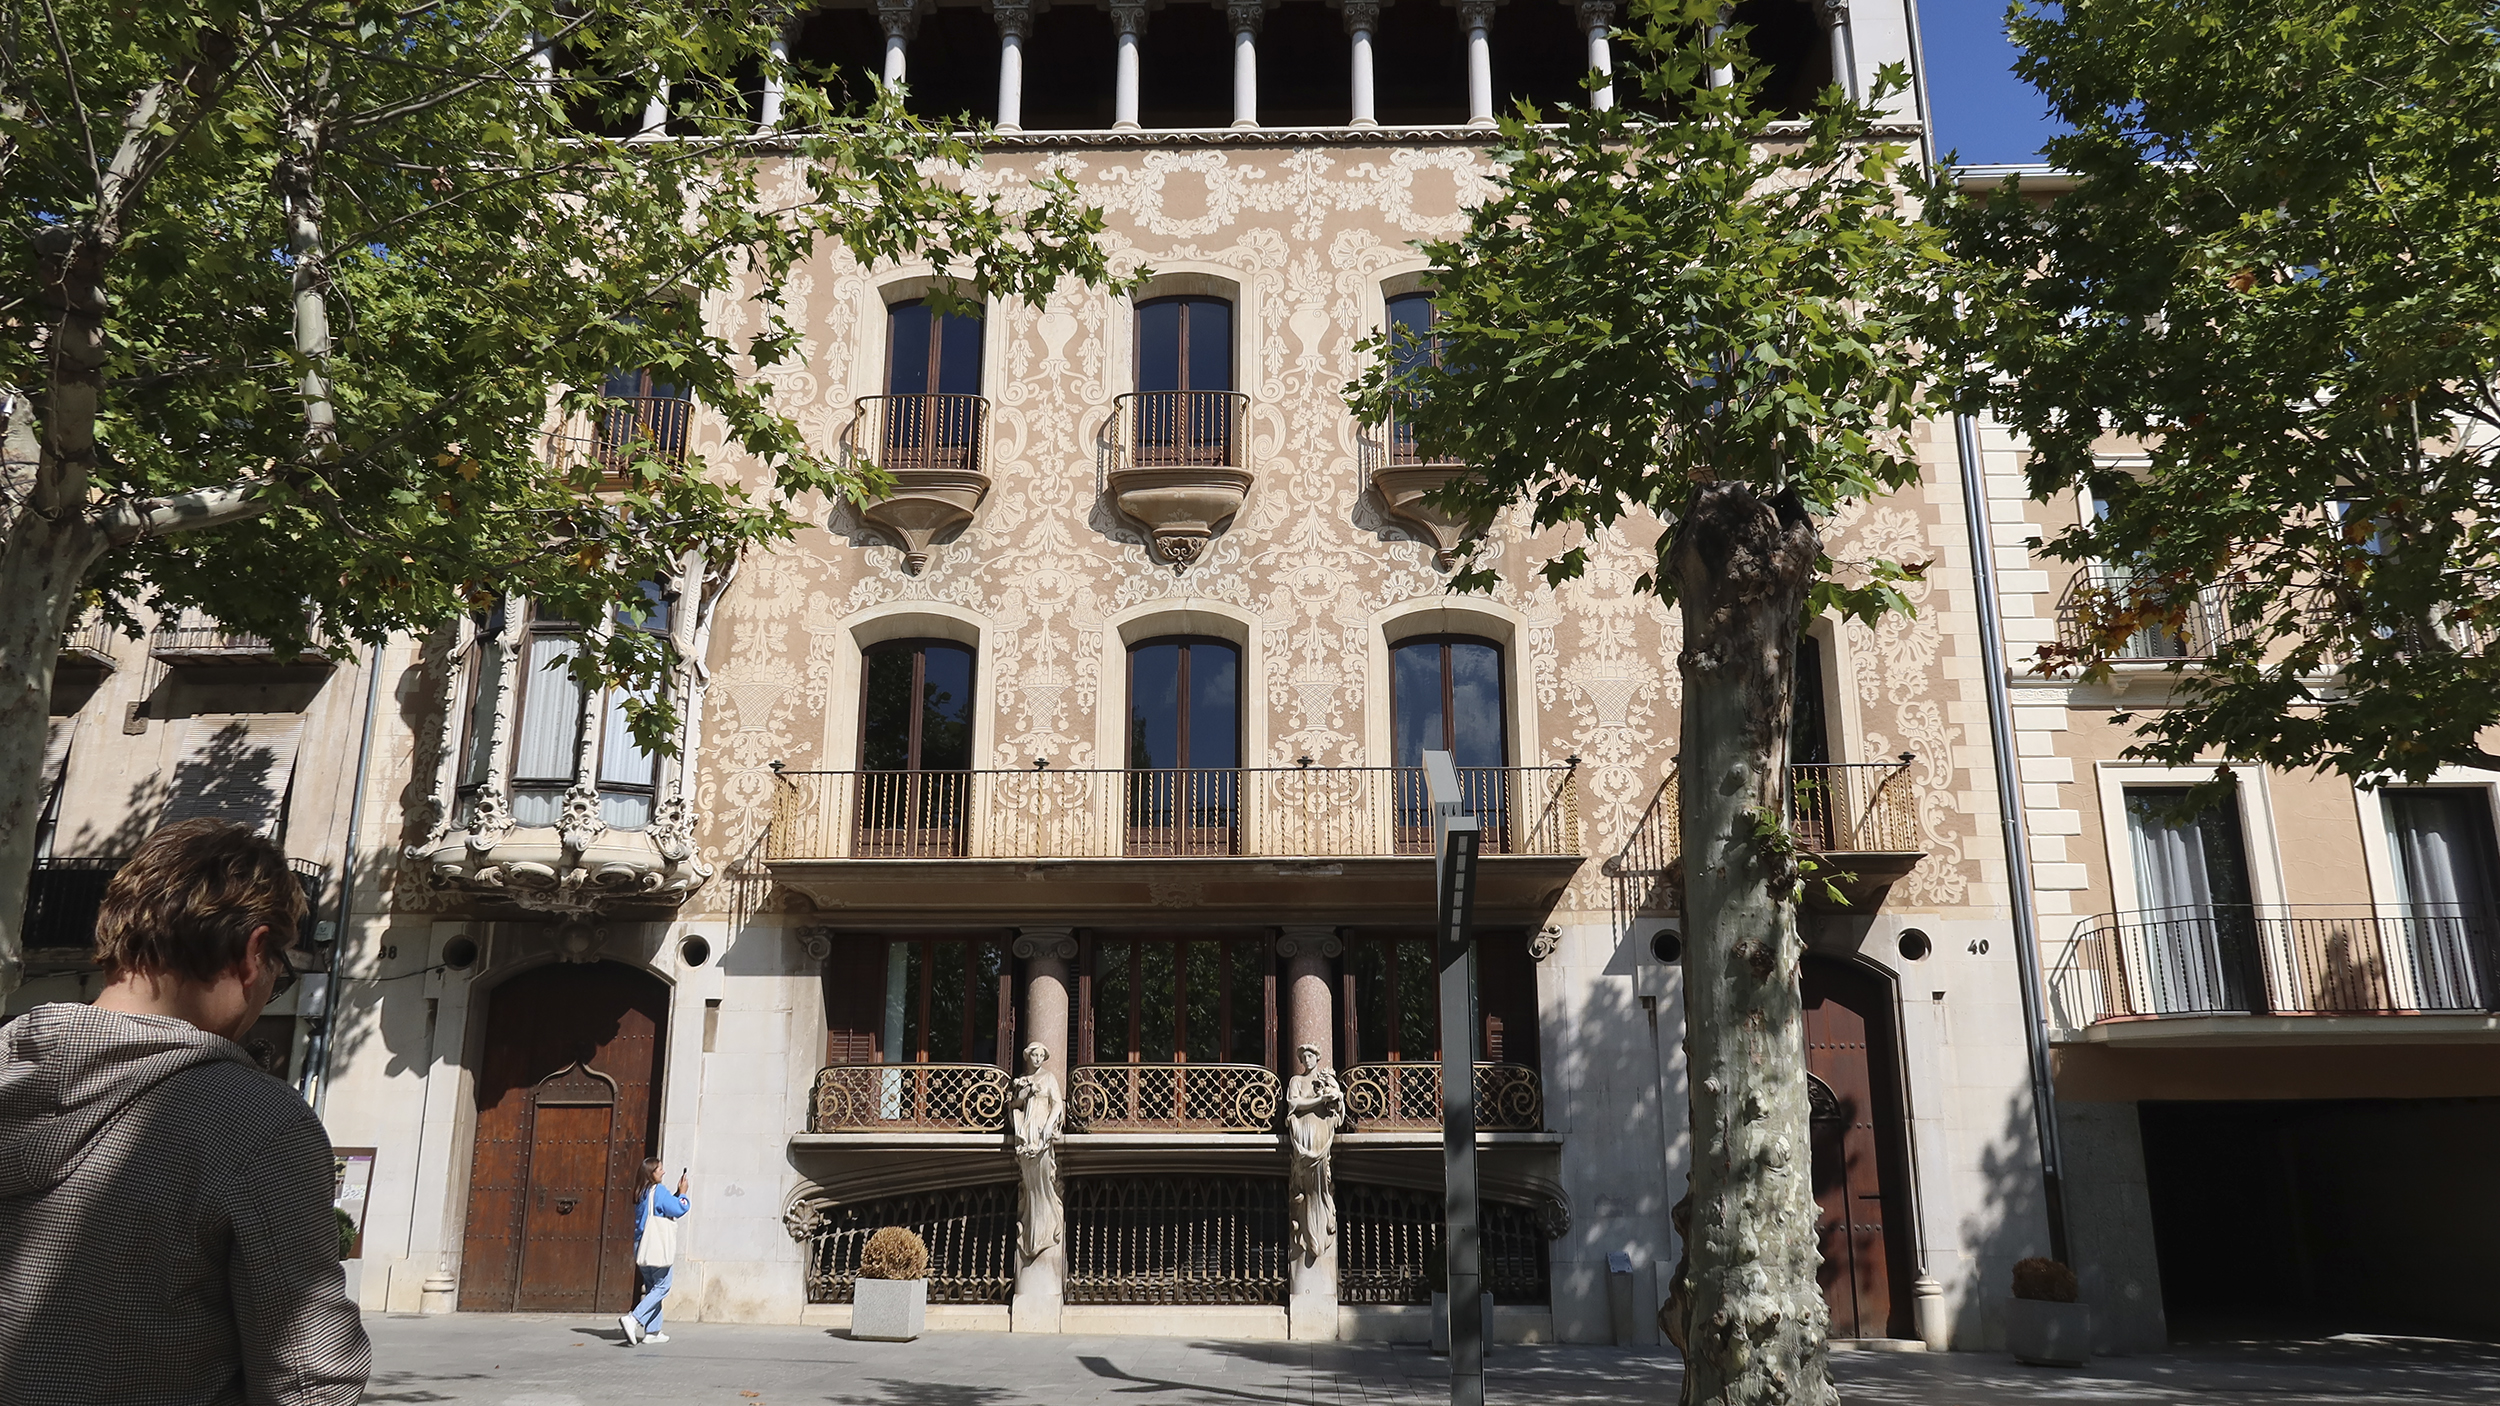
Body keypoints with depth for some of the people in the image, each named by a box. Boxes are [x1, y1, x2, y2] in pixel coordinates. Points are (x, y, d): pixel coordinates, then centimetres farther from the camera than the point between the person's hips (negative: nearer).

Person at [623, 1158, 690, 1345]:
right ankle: (634, 1318, -17)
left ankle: (652, 1331, 12)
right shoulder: (658, 1191, -12)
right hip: (658, 1250, -9)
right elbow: (678, 1210, -13)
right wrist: (682, 1193, 2)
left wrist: (677, 1195, 14)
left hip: (643, 1249, 9)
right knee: (661, 1287, -3)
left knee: (652, 1288, 13)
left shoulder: (642, 1193, 14)